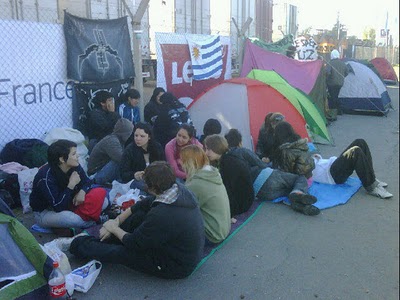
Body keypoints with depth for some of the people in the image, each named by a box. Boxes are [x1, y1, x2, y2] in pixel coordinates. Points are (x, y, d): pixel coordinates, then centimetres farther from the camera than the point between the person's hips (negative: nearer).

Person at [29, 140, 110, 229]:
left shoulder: (74, 167, -11)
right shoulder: (46, 177, -29)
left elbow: (87, 182, 6)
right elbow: (58, 207, -29)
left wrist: (82, 191, -18)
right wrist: (71, 185, -33)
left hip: (67, 204, 6)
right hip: (44, 212, -6)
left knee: (103, 201, -11)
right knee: (70, 218, -39)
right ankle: (91, 223, -10)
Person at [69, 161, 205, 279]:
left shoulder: (161, 216, -35)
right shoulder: (180, 189, -10)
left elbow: (133, 243, -17)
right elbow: (145, 204, 5)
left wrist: (114, 228, 0)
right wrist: (117, 220, 4)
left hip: (175, 266, -8)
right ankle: (103, 241, 22)